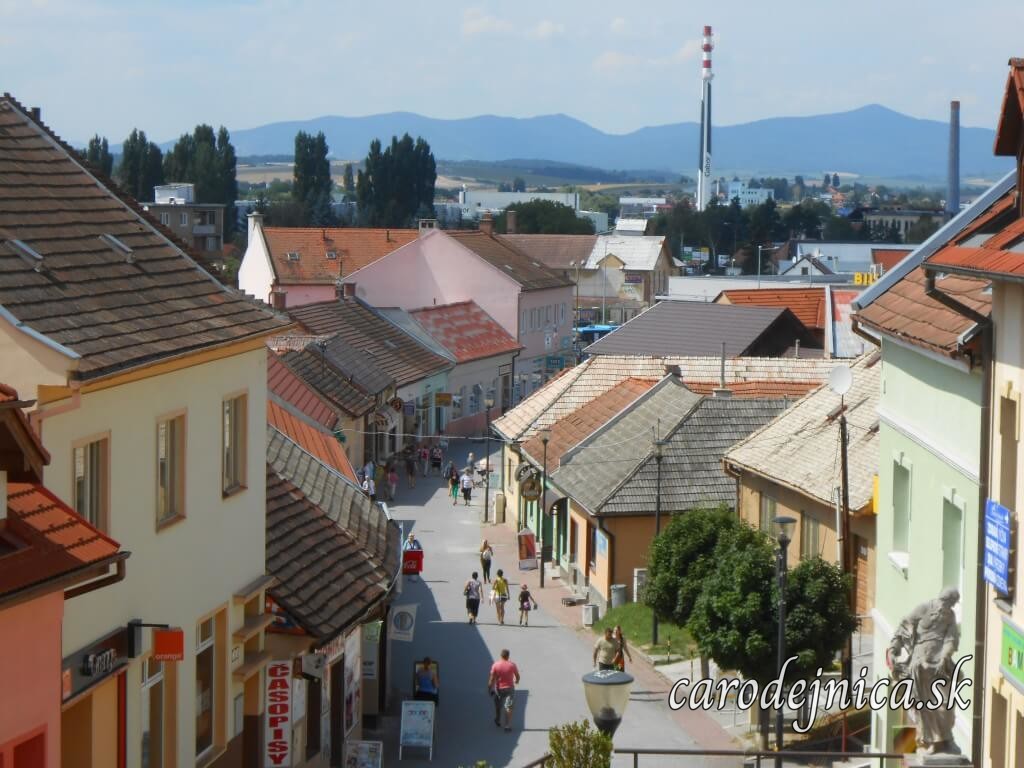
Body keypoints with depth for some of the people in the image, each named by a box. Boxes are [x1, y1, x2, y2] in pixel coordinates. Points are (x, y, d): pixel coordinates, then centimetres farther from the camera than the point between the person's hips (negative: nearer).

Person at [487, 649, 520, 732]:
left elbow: (491, 678, -12)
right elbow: (517, 676, 3)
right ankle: (508, 725, -9)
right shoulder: (512, 665, -10)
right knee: (508, 707, -2)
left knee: (498, 706, 23)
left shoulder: (495, 665, -12)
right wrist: (516, 681, 25)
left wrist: (489, 688, -2)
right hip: (509, 688, -1)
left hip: (499, 688, 1)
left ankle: (497, 721, 39)